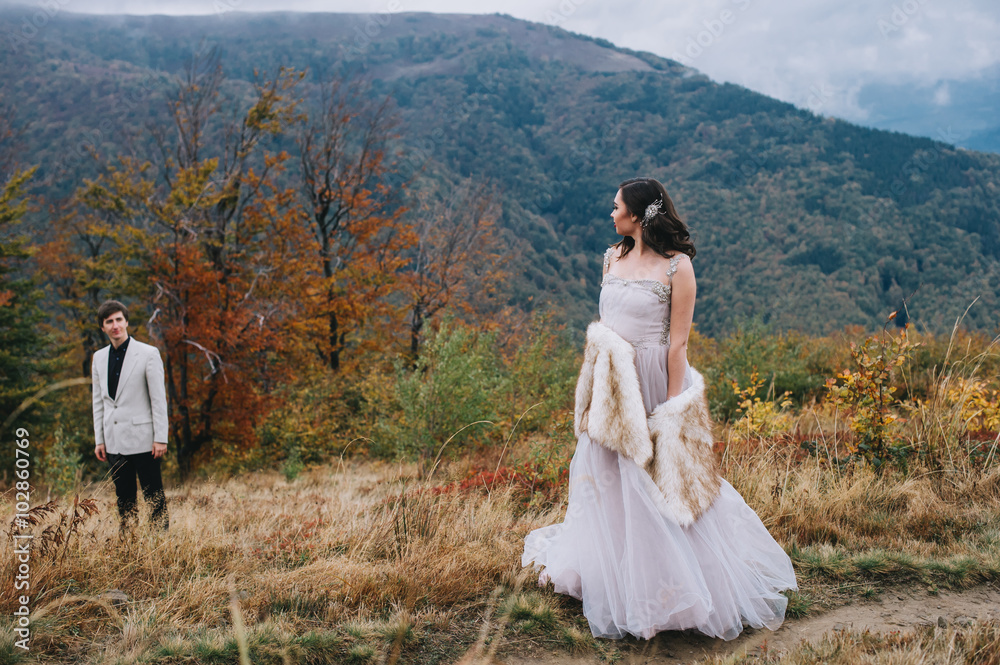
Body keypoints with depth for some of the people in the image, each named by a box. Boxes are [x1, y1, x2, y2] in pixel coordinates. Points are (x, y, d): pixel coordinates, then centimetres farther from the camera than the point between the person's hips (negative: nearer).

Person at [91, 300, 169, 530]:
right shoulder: (99, 357, 10)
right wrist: (99, 439, 10)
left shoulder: (148, 354, -5)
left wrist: (161, 438, -10)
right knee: (123, 499, 11)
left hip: (142, 439, -5)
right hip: (114, 441, 5)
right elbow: (98, 401, 14)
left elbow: (159, 399, -7)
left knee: (154, 497, 0)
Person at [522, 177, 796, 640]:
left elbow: (678, 342, -12)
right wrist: (595, 384, 9)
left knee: (658, 481, 2)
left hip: (653, 384, -6)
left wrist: (672, 408, -13)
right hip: (612, 385, 7)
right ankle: (611, 576, 33)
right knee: (605, 475, 14)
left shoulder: (677, 266, -11)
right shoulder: (614, 257, 8)